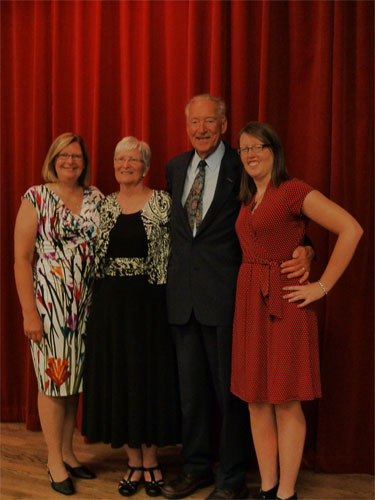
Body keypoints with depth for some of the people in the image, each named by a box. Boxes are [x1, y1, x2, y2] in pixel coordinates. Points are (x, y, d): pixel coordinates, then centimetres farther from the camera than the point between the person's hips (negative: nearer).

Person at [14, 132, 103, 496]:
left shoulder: (95, 198, 7)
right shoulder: (36, 197, -4)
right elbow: (21, 258, -7)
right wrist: (29, 312, -12)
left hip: (87, 303, 4)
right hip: (49, 302, -4)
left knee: (75, 377, 12)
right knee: (52, 378, 3)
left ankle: (68, 452, 27)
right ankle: (54, 460, 17)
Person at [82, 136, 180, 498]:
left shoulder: (163, 203, -3)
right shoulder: (104, 205, 8)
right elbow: (95, 257, 13)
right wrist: (100, 301, 6)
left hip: (148, 304, -3)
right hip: (110, 305, 3)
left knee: (150, 377, 4)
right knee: (116, 379, 7)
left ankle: (150, 461, 21)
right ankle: (133, 461, 23)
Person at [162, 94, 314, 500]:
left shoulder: (243, 169, -6)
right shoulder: (175, 168, 11)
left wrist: (303, 252, -28)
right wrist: (175, 263, 12)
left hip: (224, 296, -5)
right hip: (182, 295, 5)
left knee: (229, 388, 6)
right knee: (191, 387, 15)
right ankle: (196, 467, 32)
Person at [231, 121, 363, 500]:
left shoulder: (293, 191, -9)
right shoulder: (248, 200, 14)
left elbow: (351, 230, -17)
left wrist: (322, 286, -15)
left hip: (283, 302, -7)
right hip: (249, 302, 7)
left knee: (286, 401, 0)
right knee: (256, 399, 10)